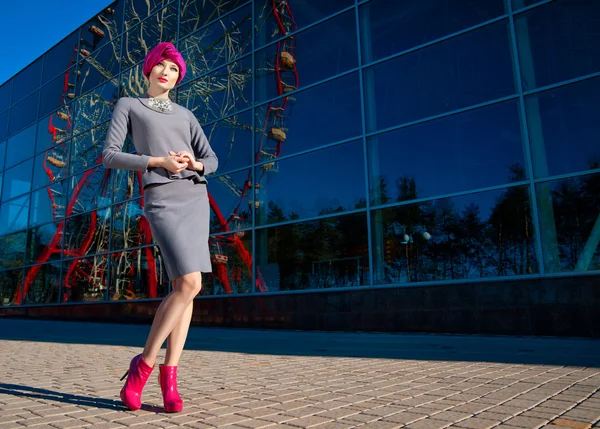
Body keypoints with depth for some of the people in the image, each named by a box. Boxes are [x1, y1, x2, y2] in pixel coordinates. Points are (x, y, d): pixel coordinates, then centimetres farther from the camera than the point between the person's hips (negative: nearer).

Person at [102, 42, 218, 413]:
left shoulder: (185, 115, 24)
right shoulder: (128, 105, 14)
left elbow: (212, 160, 16)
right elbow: (110, 156, 2)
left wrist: (194, 164, -9)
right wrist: (159, 162, -11)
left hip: (196, 197, 5)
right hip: (162, 199, -5)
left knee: (184, 287, -4)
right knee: (190, 284, -20)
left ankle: (169, 376, 1)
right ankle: (144, 364, -3)